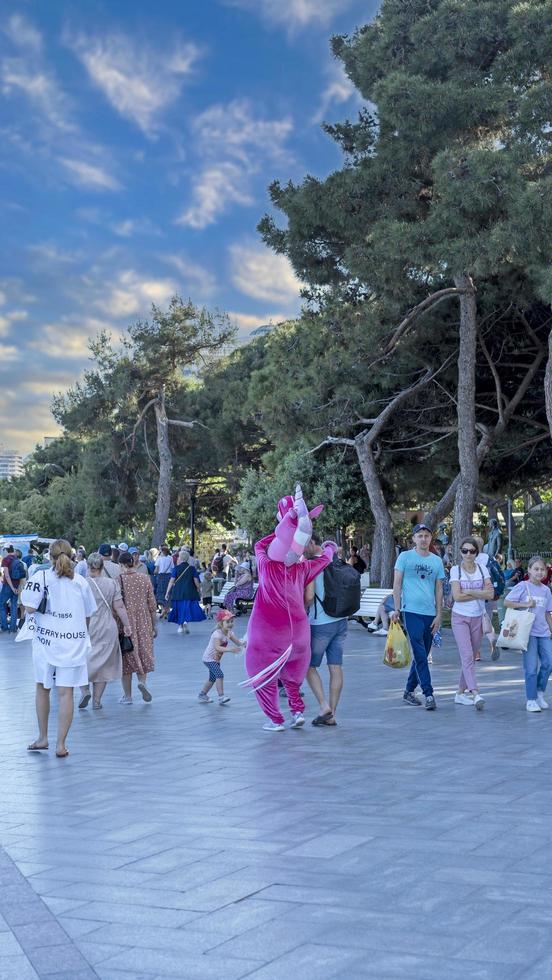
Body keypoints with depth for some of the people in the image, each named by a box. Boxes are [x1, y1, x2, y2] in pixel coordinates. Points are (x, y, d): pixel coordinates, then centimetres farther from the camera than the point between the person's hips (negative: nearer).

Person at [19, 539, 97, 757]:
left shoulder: (41, 577, -7)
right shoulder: (81, 582, 1)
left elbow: (30, 608, -15)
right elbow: (88, 616, 8)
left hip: (45, 641, -1)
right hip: (73, 643, 1)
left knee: (42, 688, 17)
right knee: (66, 693, 2)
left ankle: (42, 738, 27)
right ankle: (61, 745, 3)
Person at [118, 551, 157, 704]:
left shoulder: (119, 580, -9)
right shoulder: (145, 579, 0)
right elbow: (152, 605, 2)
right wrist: (154, 625, 11)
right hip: (143, 622, 2)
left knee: (127, 657, 7)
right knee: (143, 653, 16)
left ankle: (127, 696, 12)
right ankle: (142, 681, -10)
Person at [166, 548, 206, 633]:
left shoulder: (176, 568, -3)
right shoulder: (192, 568, -1)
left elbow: (172, 581, -7)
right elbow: (196, 581, -2)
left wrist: (168, 592, -2)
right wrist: (199, 590, 13)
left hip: (178, 592, 0)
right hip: (190, 592, 0)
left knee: (179, 607, 12)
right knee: (189, 606, 5)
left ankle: (180, 626, 14)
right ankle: (186, 621, -19)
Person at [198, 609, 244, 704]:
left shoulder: (229, 633, -3)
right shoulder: (217, 634, -28)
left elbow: (237, 642, -7)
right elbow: (217, 647, -43)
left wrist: (242, 643, -32)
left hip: (216, 659, 9)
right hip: (209, 658, -9)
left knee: (213, 678, 18)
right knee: (219, 675, -23)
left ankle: (202, 695, 35)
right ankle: (221, 697, -23)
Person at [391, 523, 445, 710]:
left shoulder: (437, 561, 11)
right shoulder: (405, 557, 1)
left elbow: (439, 590, 12)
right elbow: (397, 584, 0)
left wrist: (439, 615, 6)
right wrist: (397, 609, -7)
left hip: (430, 613, 4)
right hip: (411, 611, -4)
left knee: (422, 655, 10)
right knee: (420, 655, -10)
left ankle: (409, 691, 22)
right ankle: (428, 694, -10)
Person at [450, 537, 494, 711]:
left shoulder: (482, 569, 4)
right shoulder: (455, 569, -4)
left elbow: (490, 594, -5)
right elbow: (457, 596, -13)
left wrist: (469, 592, -13)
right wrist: (480, 593, -9)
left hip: (477, 617, 4)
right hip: (460, 618, -4)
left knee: (471, 656, 8)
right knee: (467, 655, -14)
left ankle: (461, 693, 18)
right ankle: (475, 694, -21)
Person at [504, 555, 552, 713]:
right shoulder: (523, 586, -4)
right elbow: (507, 602, -9)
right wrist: (526, 604, -15)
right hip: (528, 632, -5)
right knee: (531, 667, -4)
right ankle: (531, 700, 6)